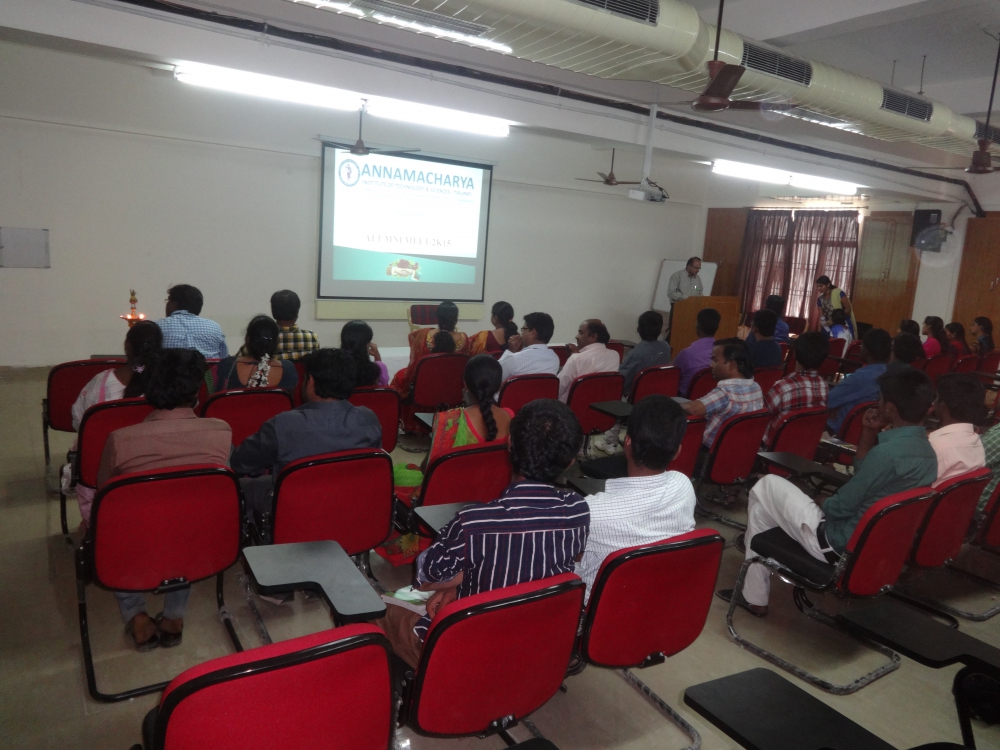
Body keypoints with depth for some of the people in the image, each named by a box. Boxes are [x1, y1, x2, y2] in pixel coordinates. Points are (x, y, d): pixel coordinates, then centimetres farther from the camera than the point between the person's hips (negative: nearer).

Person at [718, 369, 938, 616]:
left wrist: (828, 493, 3)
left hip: (840, 548, -9)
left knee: (767, 486, 6)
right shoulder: (926, 450, 1)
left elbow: (839, 507, -19)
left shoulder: (887, 453, -28)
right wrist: (869, 434, 0)